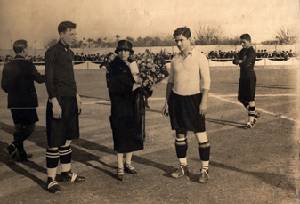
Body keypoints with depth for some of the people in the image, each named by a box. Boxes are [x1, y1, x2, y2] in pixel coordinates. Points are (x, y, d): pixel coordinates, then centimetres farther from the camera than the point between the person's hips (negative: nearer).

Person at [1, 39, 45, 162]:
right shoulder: (28, 65, -13)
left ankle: (21, 154, 19)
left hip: (13, 103, 6)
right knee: (30, 127, 6)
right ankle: (14, 146, -9)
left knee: (19, 128, 14)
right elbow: (39, 79, -3)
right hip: (27, 102, -6)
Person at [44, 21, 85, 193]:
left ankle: (66, 173, 26)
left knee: (67, 138, 14)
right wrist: (55, 102, -18)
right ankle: (51, 179, 4)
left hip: (71, 100, 8)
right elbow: (49, 80, -13)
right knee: (55, 142, -3)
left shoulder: (69, 52, 13)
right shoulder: (52, 52, -9)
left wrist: (77, 96, 16)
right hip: (58, 100, -8)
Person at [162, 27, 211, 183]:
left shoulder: (199, 57, -5)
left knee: (201, 135, -1)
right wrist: (167, 102, 11)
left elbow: (206, 81, -8)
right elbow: (170, 82, 14)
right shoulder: (175, 59, 9)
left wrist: (204, 102, -15)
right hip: (177, 99, 5)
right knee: (180, 135, 11)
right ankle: (183, 167, 25)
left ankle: (204, 170, 9)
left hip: (194, 98, -5)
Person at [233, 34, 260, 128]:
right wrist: (241, 61, -18)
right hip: (242, 77, 9)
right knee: (241, 99, 12)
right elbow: (235, 60, 2)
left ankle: (251, 120, 1)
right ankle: (254, 113, 29)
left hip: (250, 77, -9)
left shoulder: (251, 51, -11)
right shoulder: (242, 51, 14)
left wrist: (239, 61, -7)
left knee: (250, 99, -4)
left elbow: (247, 63, -24)